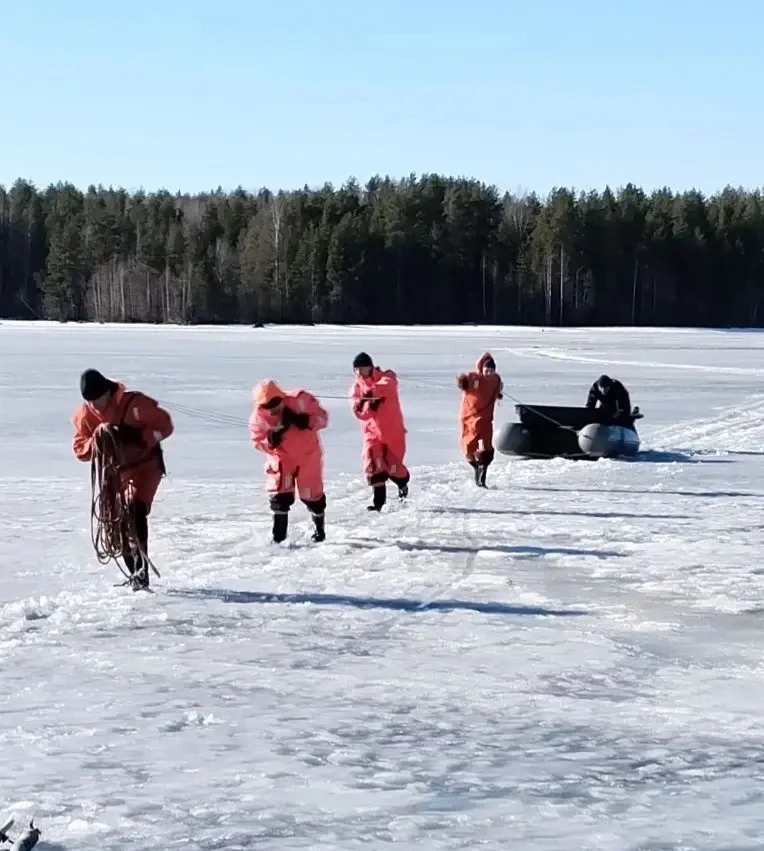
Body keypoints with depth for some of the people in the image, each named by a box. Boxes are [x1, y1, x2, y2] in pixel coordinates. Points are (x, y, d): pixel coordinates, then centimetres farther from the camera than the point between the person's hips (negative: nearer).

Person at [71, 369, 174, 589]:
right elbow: (80, 449, -6)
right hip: (114, 472, 6)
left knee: (135, 509, -27)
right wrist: (97, 438, -26)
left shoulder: (135, 403, -22)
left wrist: (138, 436, -30)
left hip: (145, 466, -6)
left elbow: (165, 425, -16)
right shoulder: (84, 414, -8)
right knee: (118, 522, 6)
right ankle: (135, 573, 22)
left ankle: (141, 568, -29)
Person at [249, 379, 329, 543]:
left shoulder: (300, 400, -24)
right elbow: (257, 440, -9)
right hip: (281, 458, 1)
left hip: (308, 455, -1)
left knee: (312, 494, 8)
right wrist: (270, 441, -32)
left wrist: (306, 421, -38)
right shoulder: (259, 417, -18)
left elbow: (322, 417, -18)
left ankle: (320, 528, 34)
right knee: (279, 494, -11)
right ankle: (279, 534, 2)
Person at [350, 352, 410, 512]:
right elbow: (358, 412, -7)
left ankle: (403, 483, 35)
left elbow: (387, 384, -34)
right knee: (372, 463, -16)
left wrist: (371, 392, -52)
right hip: (372, 430, 3)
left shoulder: (386, 377, -8)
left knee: (393, 465, 1)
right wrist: (370, 406, -29)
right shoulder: (357, 386, 2)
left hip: (392, 430, -3)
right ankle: (378, 499, -10)